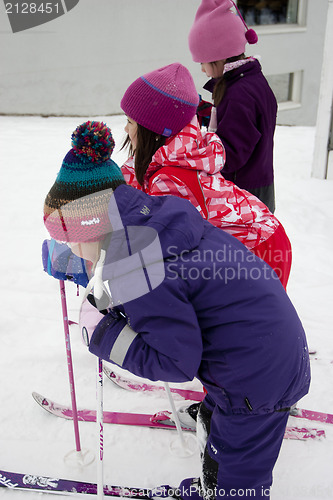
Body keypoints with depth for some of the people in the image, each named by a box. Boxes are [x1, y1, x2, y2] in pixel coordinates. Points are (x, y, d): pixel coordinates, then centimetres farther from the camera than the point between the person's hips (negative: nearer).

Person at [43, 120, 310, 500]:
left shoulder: (135, 271, -28)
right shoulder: (156, 217, -2)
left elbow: (176, 362, -23)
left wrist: (102, 332, -14)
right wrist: (105, 290, 6)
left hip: (257, 379, -10)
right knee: (214, 427, 31)